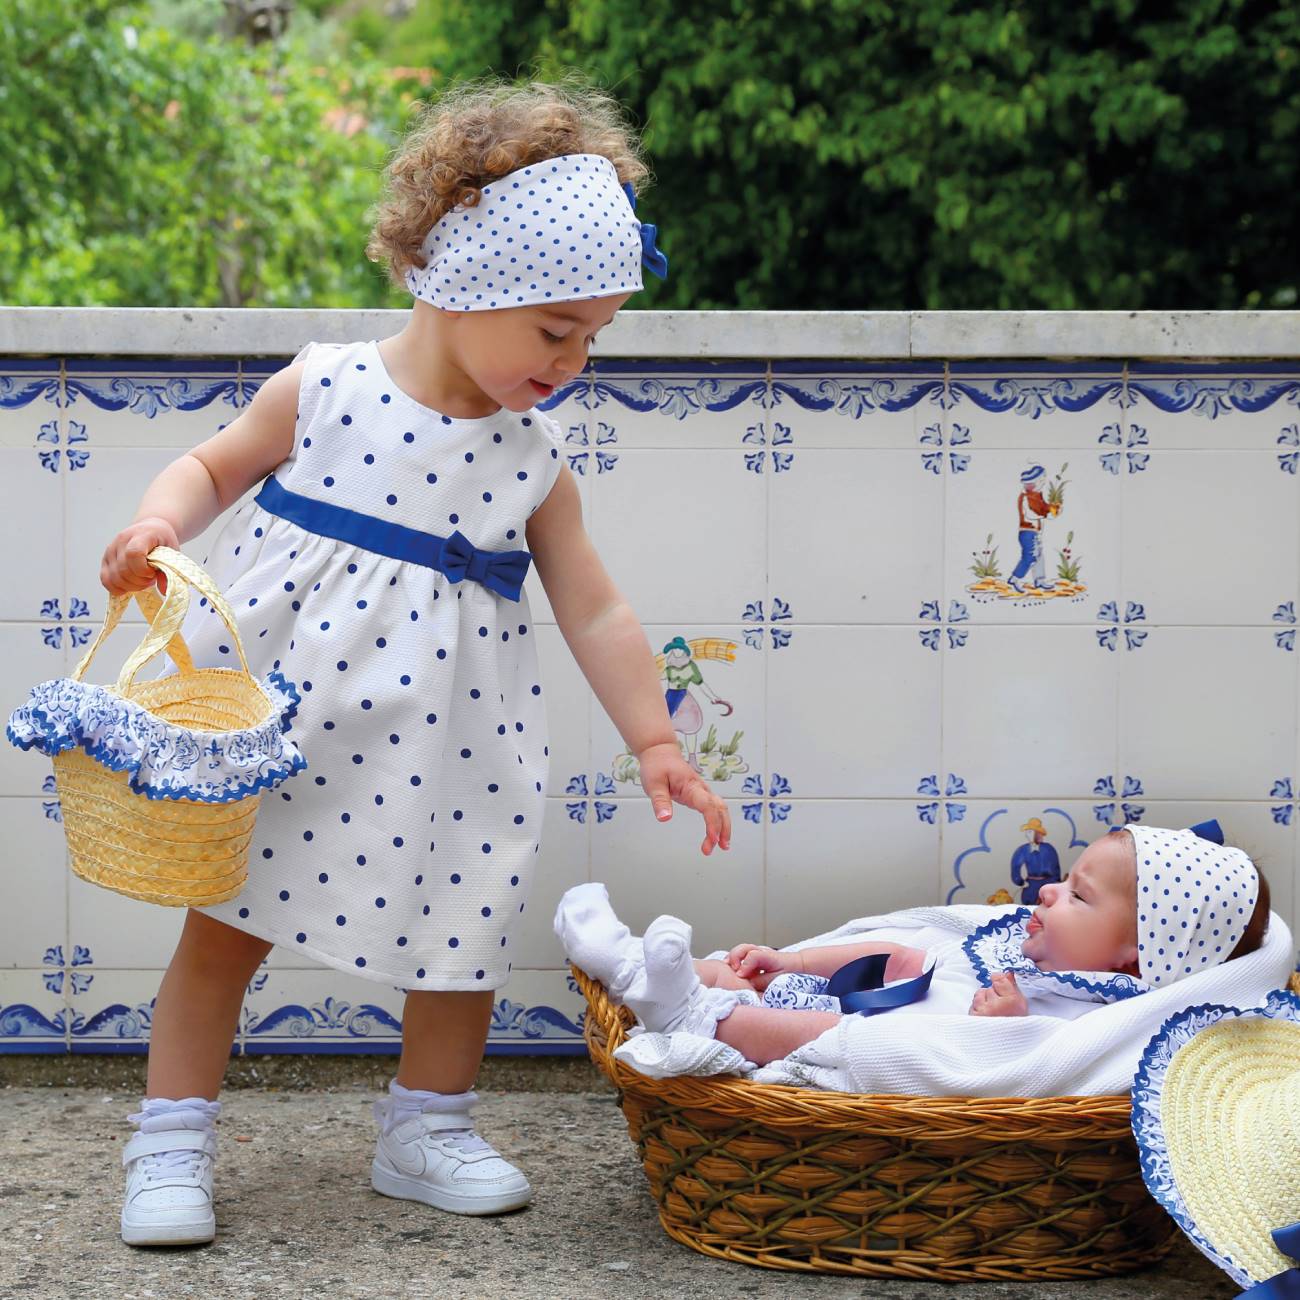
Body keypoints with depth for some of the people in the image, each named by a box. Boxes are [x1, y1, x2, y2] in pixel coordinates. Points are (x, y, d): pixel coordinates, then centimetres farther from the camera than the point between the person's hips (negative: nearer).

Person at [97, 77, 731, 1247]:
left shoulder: (536, 457, 0)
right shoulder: (322, 388, -7)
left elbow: (594, 610, 5)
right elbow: (214, 467, 6)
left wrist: (654, 741, 5)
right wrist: (160, 522, -14)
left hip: (441, 742, 3)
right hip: (284, 720, -2)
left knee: (461, 924, 9)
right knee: (230, 921, 4)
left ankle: (427, 1129, 30)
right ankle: (172, 1144, 16)